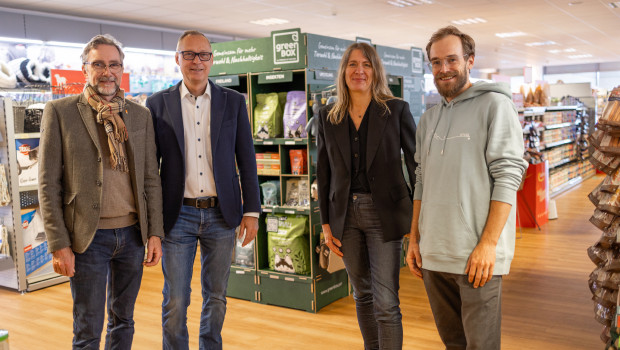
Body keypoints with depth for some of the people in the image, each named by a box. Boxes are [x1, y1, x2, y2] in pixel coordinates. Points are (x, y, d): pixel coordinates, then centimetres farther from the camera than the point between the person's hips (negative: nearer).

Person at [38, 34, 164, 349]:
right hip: (88, 237, -3)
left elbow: (151, 178, 8)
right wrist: (59, 244, -9)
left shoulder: (140, 115, 7)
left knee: (123, 320, 17)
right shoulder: (59, 111, -3)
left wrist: (155, 232, 2)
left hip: (132, 233, 4)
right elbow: (48, 184, -5)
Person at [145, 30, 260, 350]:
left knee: (216, 297, 13)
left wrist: (251, 210, 0)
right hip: (178, 216, -1)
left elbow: (246, 159, 4)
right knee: (175, 302, 5)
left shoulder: (233, 101, 4)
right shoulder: (158, 104, 2)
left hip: (221, 214, 1)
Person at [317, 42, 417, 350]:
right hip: (346, 214, 4)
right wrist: (326, 224, 6)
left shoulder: (396, 110, -2)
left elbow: (415, 163, -2)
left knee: (386, 303, -4)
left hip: (384, 212, -3)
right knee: (362, 294, 15)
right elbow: (323, 173, 9)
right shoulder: (328, 117, 6)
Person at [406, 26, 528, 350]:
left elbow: (507, 178, -12)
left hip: (476, 256, -6)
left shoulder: (494, 104, -5)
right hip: (432, 255, 6)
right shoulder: (428, 118, 15)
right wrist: (414, 240, 12)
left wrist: (487, 244, -18)